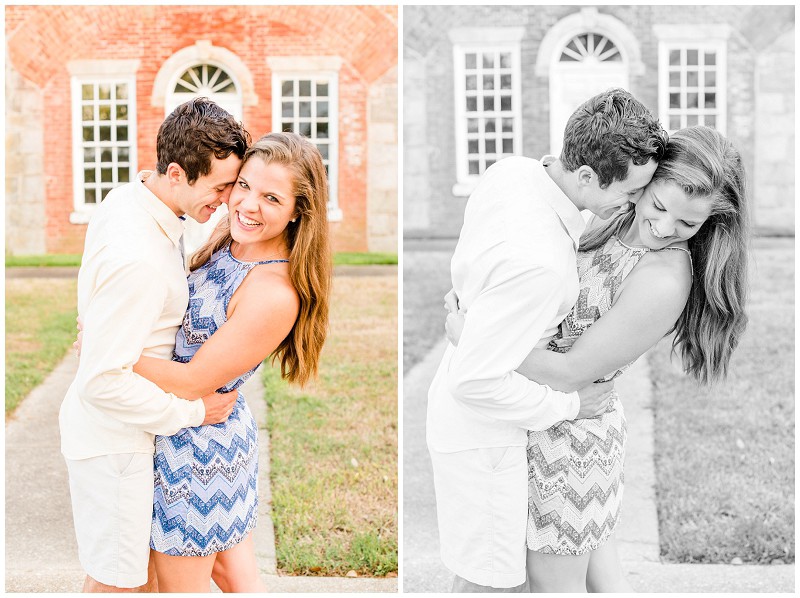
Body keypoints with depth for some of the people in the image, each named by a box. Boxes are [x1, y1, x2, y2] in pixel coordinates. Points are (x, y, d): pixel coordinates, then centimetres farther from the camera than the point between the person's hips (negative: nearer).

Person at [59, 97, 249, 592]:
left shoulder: (126, 199, -2)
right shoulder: (138, 258, -32)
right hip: (113, 440, -9)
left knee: (143, 566, 23)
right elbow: (104, 380, -30)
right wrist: (194, 412, -20)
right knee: (115, 580, 6)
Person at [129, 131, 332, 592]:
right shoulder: (227, 237, -3)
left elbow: (193, 381, -24)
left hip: (200, 445, -8)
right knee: (237, 577, 22)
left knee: (183, 585, 11)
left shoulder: (275, 294, -30)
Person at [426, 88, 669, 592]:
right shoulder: (540, 263, -38)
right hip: (482, 432, -9)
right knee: (496, 582, 8)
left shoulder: (509, 170, -10)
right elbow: (476, 381, -32)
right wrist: (568, 405, -19)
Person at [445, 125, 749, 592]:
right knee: (592, 556, 26)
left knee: (554, 581, 12)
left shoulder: (664, 282, -31)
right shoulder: (623, 219, -6)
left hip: (567, 434, -8)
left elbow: (570, 372, -25)